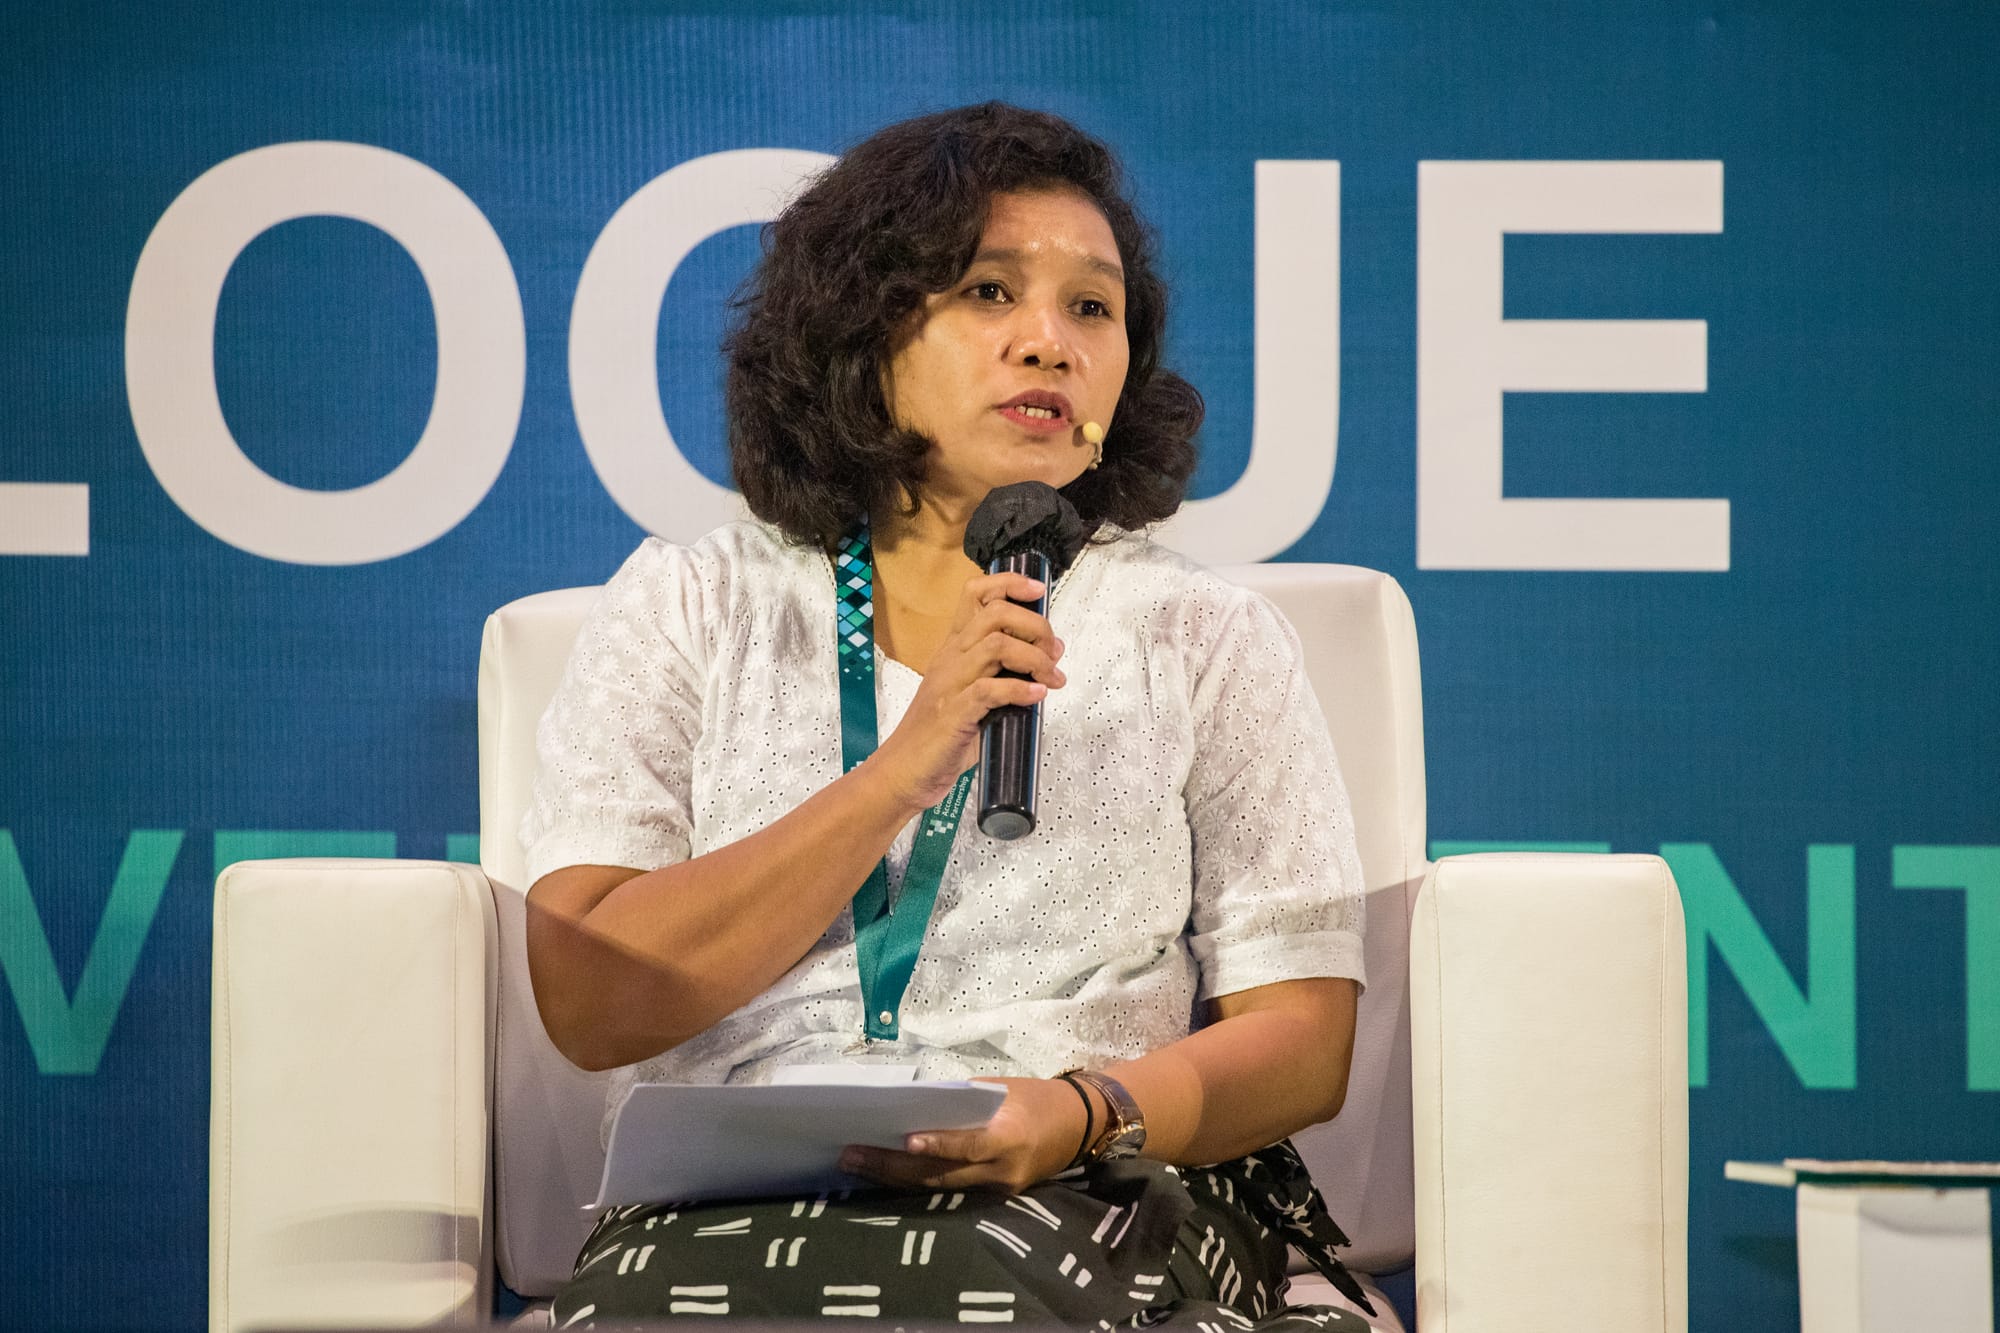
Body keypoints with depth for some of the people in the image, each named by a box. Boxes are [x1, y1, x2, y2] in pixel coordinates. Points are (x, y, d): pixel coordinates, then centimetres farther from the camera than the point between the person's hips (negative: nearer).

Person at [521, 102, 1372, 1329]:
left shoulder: (1206, 638, 16)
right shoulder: (687, 610, 15)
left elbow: (1305, 1041, 10)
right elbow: (591, 1003, 2)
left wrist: (1086, 1114, -12)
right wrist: (904, 773, -7)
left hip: (1095, 1204, 0)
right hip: (728, 1210, 0)